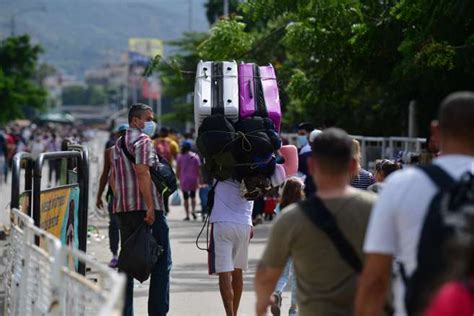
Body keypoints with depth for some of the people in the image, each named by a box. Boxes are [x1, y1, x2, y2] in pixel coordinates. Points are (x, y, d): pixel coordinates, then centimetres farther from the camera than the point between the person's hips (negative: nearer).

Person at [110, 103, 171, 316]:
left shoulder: (118, 144, 20)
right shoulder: (143, 140, -8)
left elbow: (113, 178, 22)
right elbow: (142, 173, -19)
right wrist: (150, 208, -21)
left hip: (123, 209, 9)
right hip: (146, 208, -9)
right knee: (161, 262, -5)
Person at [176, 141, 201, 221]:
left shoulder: (180, 157, -3)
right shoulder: (195, 156, -1)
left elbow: (178, 170, -1)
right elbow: (198, 170, -2)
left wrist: (179, 179, 14)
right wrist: (200, 180, 4)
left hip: (184, 180, -1)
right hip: (194, 179, 1)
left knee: (186, 198, 6)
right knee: (193, 196, 18)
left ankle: (187, 215, 2)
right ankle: (193, 210, -2)